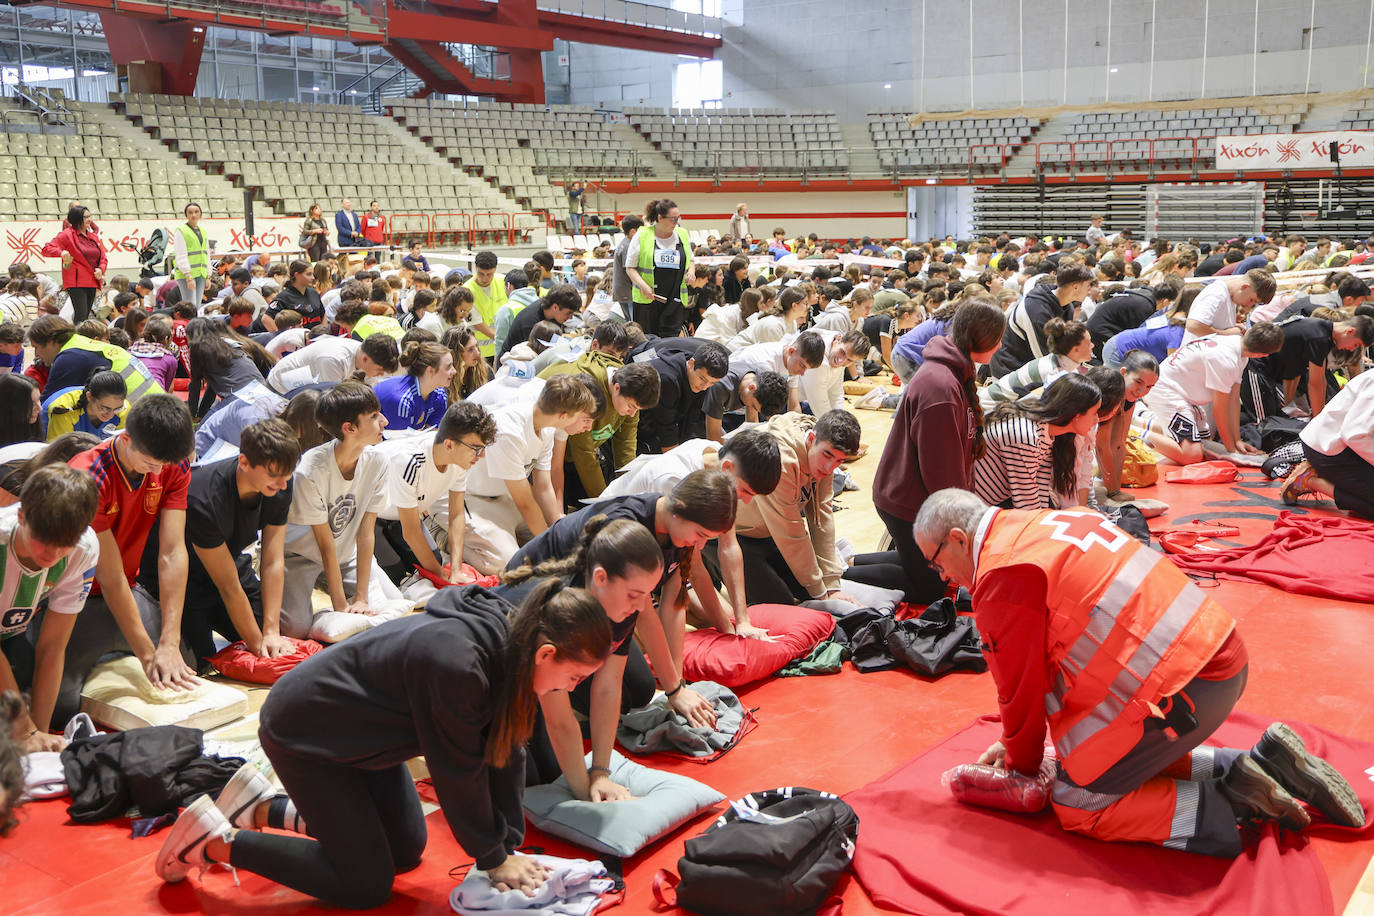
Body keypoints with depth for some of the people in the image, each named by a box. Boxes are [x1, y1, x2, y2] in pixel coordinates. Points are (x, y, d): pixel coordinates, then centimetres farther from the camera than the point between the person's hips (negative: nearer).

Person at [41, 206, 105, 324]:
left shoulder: (93, 236, 17)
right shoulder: (67, 235, -3)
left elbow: (103, 257, 21)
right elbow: (46, 249, -7)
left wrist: (101, 269, 0)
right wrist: (61, 252, -27)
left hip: (92, 282, 7)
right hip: (76, 283, -7)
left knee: (86, 316, 8)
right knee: (81, 316, -16)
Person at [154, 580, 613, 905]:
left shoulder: (508, 647, -10)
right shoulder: (455, 664, -38)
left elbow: (505, 751, -2)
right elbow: (459, 772, -26)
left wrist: (511, 846, -4)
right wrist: (493, 859, -12)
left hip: (356, 729, 9)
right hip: (301, 729, -9)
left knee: (407, 849, 13)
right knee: (366, 885, -3)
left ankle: (266, 805, 23)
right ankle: (215, 839, 6)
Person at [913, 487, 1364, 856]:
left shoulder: (1002, 579, -14)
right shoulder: (1045, 524, 16)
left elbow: (1022, 690, -6)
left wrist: (1022, 765, 14)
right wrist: (1018, 744, 26)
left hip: (1181, 686, -10)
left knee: (1075, 802, 4)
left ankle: (1230, 805, -3)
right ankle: (1259, 765, 15)